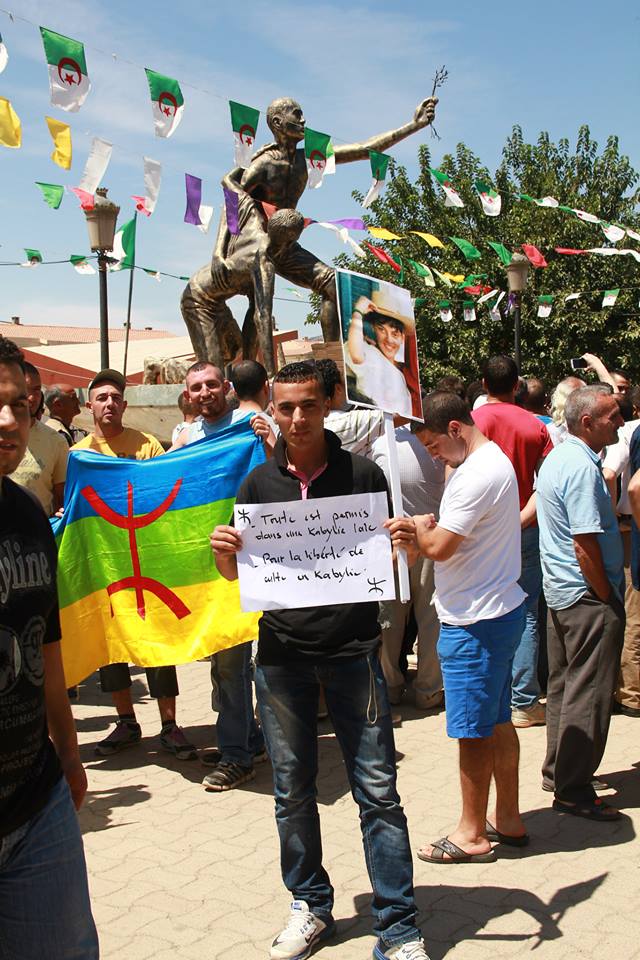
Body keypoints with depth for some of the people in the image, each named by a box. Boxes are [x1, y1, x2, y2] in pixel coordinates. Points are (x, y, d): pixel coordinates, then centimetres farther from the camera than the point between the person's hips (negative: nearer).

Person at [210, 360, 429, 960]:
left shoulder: (362, 473, 0)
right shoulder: (259, 482, 5)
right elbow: (237, 572, 12)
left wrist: (406, 542, -14)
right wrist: (223, 552, -11)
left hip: (353, 647, -2)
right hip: (282, 652, 2)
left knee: (377, 791, -1)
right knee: (293, 791, 12)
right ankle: (311, 905, 30)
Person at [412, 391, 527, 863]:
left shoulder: (477, 475, -22)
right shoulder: (495, 460, 11)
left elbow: (439, 547, -24)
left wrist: (420, 527, -5)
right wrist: (426, 530, -1)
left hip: (474, 623, -10)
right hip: (501, 610, 10)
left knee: (474, 731, 2)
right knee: (499, 722, 18)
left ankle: (472, 834, 15)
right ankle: (508, 819, 30)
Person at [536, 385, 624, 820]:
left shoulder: (558, 458, 11)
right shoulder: (582, 468, -21)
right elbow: (585, 544, -24)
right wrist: (608, 597, -16)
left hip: (561, 591, 10)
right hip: (588, 595, -10)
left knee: (564, 686, 18)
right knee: (589, 694, -3)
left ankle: (559, 772, 29)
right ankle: (573, 791, 5)